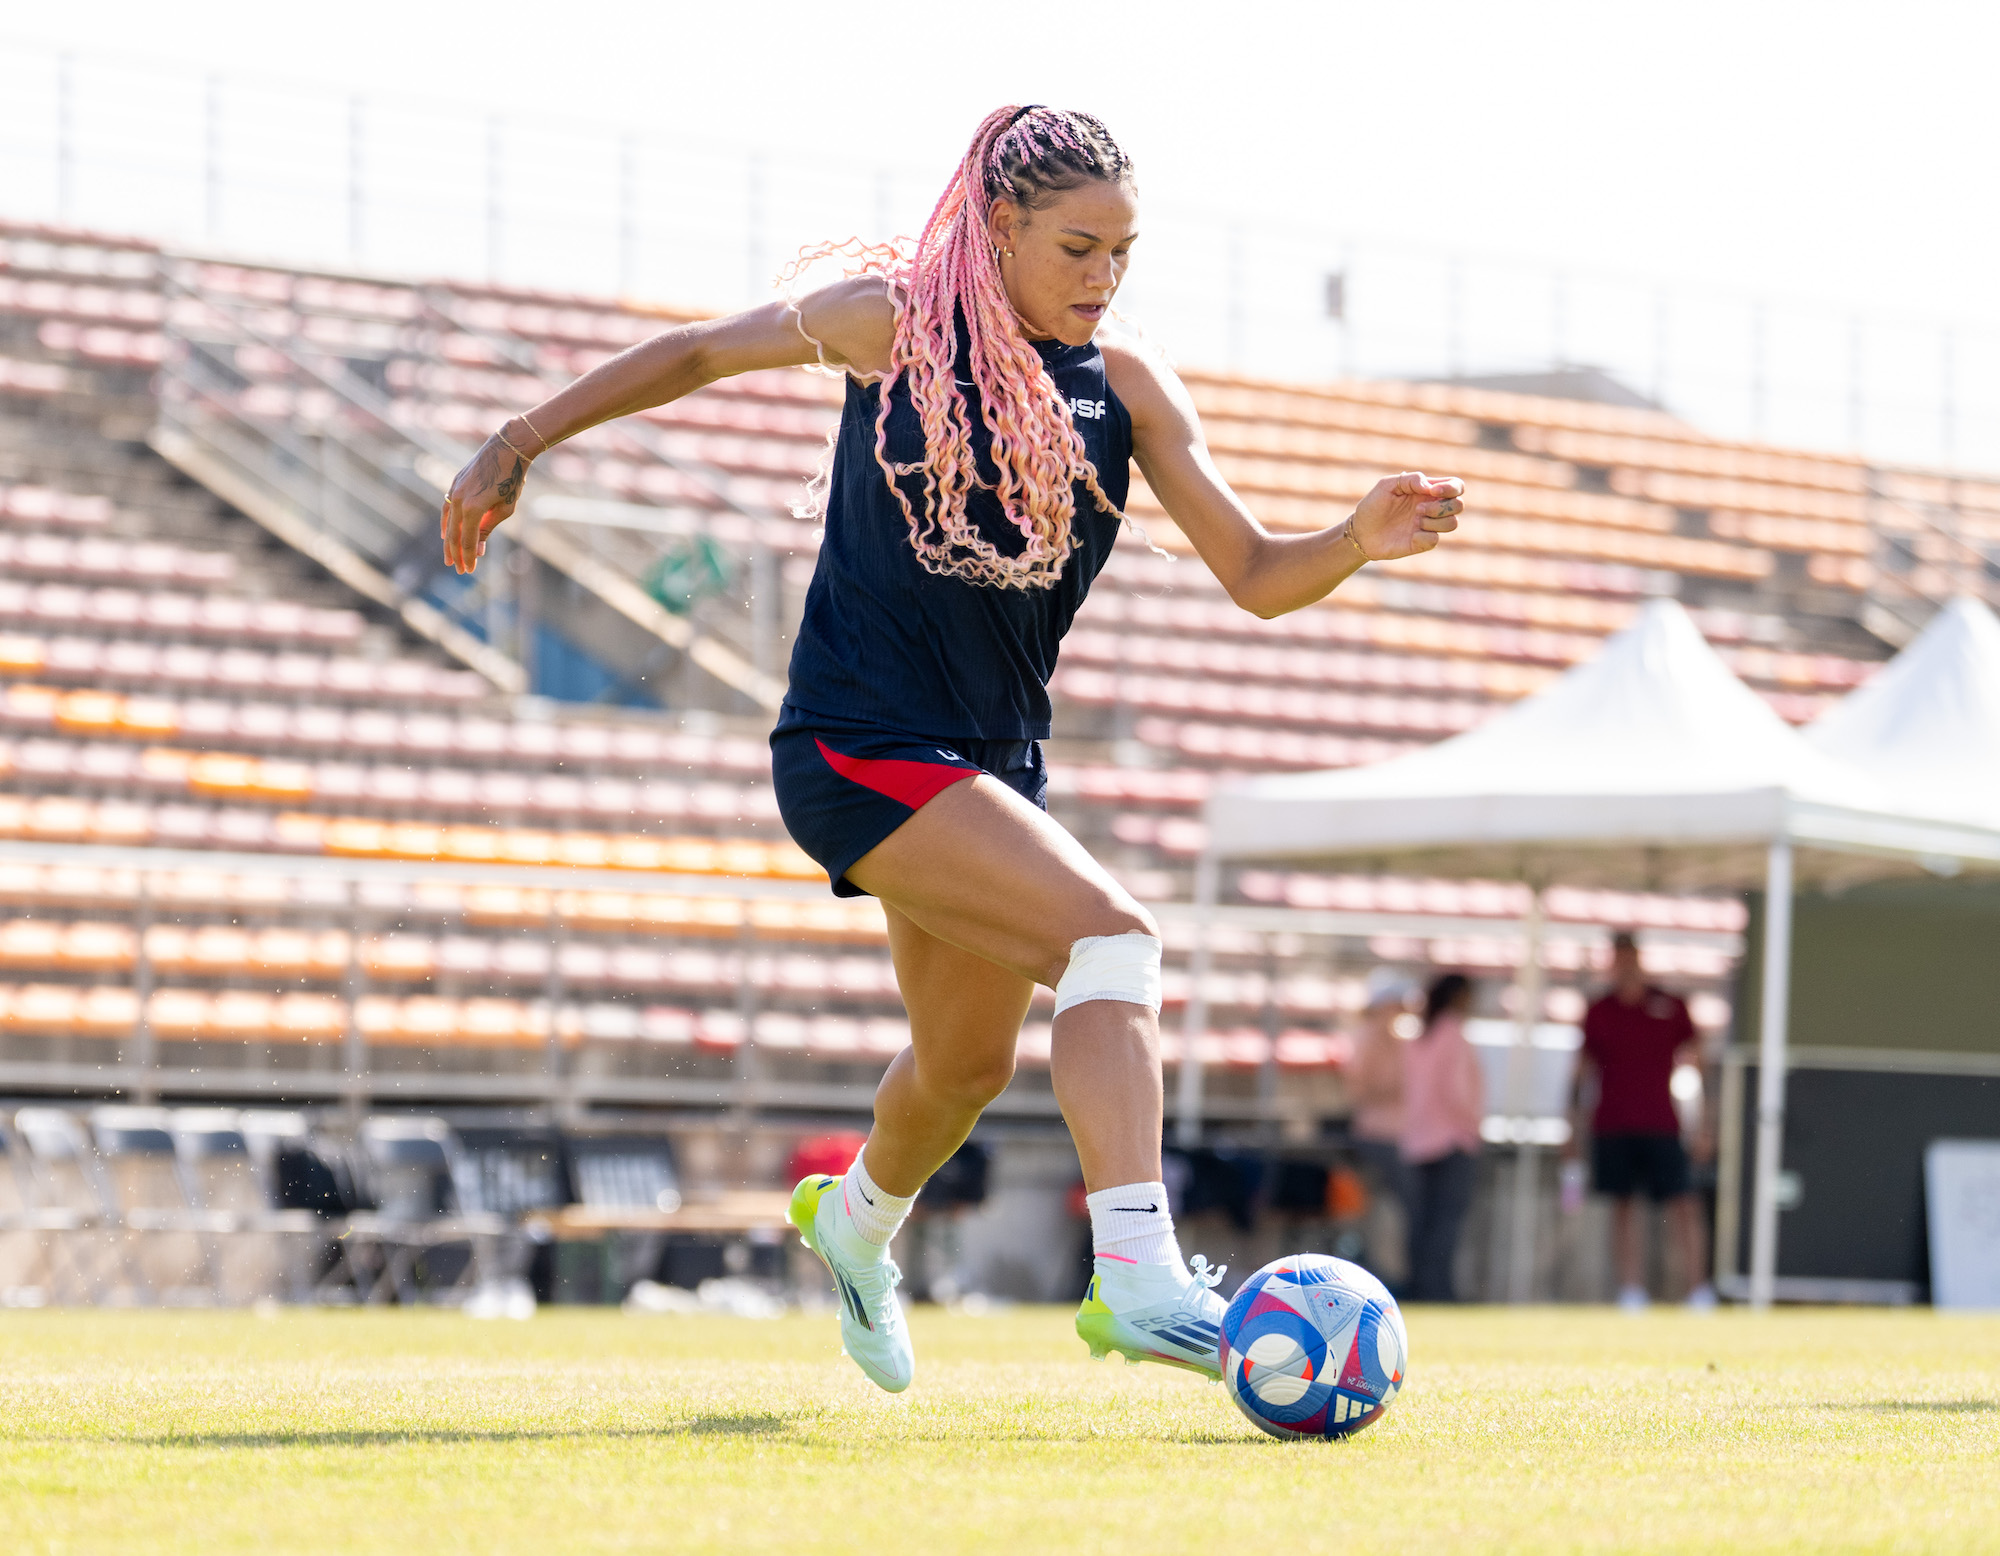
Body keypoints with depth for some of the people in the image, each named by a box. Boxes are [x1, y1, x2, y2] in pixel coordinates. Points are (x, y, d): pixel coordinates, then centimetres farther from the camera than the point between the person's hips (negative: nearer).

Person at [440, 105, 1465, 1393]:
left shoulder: (1127, 386, 0)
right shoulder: (896, 320, -8)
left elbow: (1256, 578, -2)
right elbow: (701, 352, 6)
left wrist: (1361, 542, -22)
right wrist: (520, 446, 8)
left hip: (994, 761, 6)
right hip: (859, 745, -6)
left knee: (968, 1066, 20)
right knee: (1112, 934, -25)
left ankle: (856, 1219, 52)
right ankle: (1133, 1268, -35)